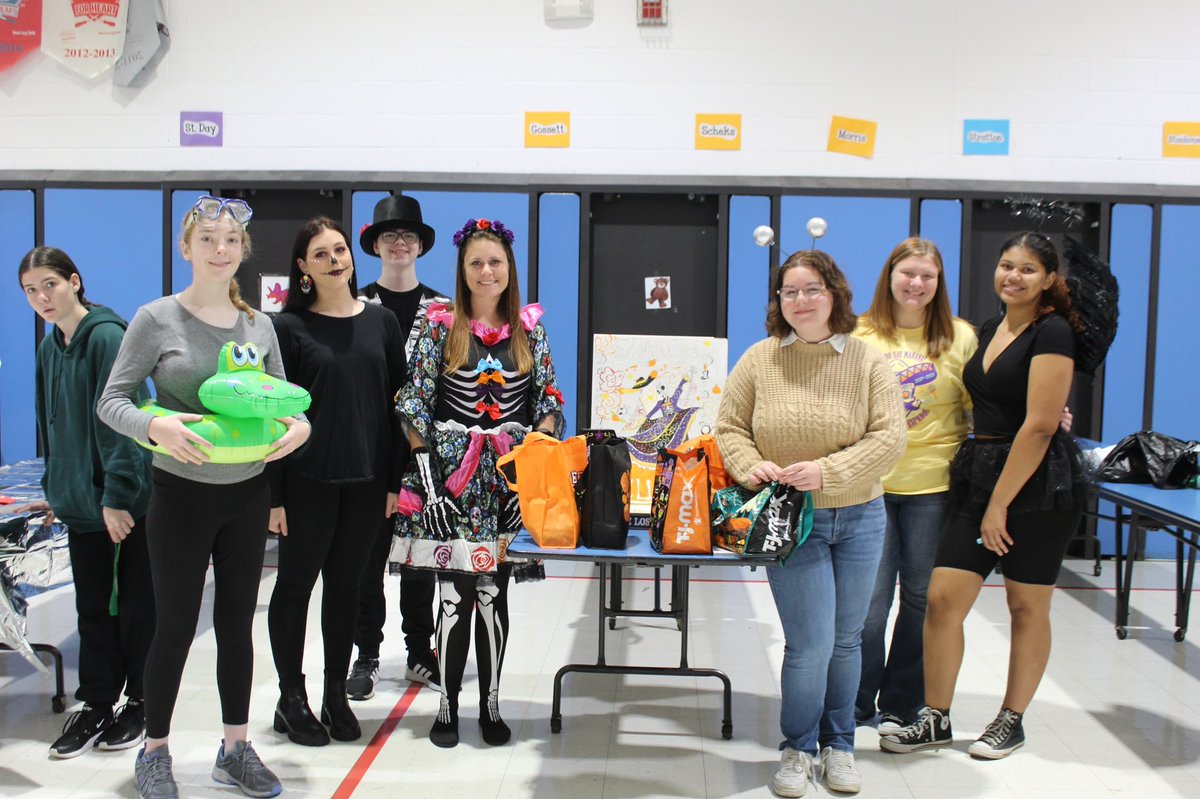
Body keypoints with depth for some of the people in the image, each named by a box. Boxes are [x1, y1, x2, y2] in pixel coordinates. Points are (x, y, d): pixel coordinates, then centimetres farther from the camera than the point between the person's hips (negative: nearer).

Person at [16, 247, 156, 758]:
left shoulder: (107, 336, -13)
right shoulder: (50, 348, 11)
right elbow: (52, 426, 19)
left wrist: (117, 495, -21)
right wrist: (55, 490, 16)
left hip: (129, 500, -7)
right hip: (81, 501, 7)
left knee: (136, 604, 7)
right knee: (92, 607, 12)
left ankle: (139, 702, 21)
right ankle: (96, 704, 24)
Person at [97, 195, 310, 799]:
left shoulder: (258, 325, 4)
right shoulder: (157, 319, -7)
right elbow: (110, 401, -9)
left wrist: (299, 424, -11)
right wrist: (155, 427, -28)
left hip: (248, 494, 4)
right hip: (182, 494, -4)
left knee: (237, 621, 13)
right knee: (176, 625, 6)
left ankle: (235, 749, 28)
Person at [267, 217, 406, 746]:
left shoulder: (381, 322, 6)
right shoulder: (289, 327, -3)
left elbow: (396, 404, 7)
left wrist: (394, 481, 3)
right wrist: (274, 494, -8)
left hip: (366, 479, 3)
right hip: (306, 479, -3)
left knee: (345, 585, 12)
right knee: (295, 585, 8)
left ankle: (336, 695, 24)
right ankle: (291, 698, 21)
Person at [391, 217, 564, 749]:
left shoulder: (530, 328, 7)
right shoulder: (440, 325, 1)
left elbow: (549, 402, 8)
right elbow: (415, 404, -2)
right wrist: (426, 475, -9)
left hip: (509, 480, 2)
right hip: (451, 473, -1)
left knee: (494, 594, 5)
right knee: (455, 594, -1)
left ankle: (490, 704, 19)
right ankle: (448, 705, 14)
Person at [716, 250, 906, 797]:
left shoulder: (867, 363, -3)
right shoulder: (759, 360, -3)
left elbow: (888, 439, -9)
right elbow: (729, 428, 3)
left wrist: (826, 471, -21)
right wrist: (750, 466, -17)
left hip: (858, 519, 2)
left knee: (845, 640, 14)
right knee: (810, 644, -6)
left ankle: (838, 745, 33)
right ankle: (797, 749, 18)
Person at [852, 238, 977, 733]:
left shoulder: (959, 337, 4)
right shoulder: (861, 335, 4)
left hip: (932, 485, 1)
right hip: (870, 483, 0)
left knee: (921, 597, 9)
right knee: (870, 597, 0)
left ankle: (901, 705, 24)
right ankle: (856, 703, 17)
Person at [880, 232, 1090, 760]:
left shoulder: (1052, 332, -11)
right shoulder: (990, 330, 13)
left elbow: (1039, 426, -17)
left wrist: (999, 505, -16)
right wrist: (984, 497, 13)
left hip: (1038, 483, -7)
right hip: (979, 472, 7)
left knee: (1026, 606, 8)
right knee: (942, 599, 1)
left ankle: (1012, 720, 25)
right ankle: (936, 720, 14)